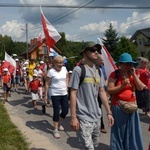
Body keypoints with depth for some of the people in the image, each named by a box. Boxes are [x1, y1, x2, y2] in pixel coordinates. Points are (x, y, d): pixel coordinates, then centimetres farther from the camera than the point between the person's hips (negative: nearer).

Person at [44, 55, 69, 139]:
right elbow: (47, 84, -9)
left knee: (65, 111, 8)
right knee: (56, 112, -1)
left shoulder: (64, 69, 2)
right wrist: (46, 95, -9)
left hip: (64, 93, 5)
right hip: (55, 94, -5)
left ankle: (59, 123, 35)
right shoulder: (51, 71, -13)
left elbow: (67, 77, 21)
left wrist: (66, 86, 10)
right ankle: (56, 130, 12)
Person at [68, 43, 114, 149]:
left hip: (97, 117, 7)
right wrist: (73, 117, -15)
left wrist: (109, 112, 9)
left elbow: (102, 92, 12)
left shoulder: (98, 71, 9)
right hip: (84, 118, -7)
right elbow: (73, 94, -12)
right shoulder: (79, 69, -11)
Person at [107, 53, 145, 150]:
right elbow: (109, 90, -15)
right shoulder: (114, 75, -9)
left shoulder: (133, 75, 8)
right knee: (119, 131, 8)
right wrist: (122, 85, -22)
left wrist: (134, 74, -9)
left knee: (132, 131, 13)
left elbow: (141, 88, -3)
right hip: (118, 107, -5)